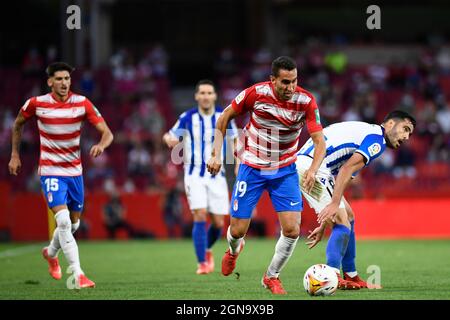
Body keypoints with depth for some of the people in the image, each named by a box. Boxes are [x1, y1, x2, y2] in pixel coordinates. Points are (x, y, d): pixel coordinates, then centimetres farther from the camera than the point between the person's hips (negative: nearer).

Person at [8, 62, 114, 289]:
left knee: (73, 224, 14)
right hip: (51, 172, -3)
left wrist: (101, 145, -33)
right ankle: (78, 275, -20)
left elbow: (107, 132, -11)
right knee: (63, 221, -20)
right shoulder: (36, 104, -9)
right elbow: (17, 125, 11)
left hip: (75, 172, 3)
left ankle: (51, 253, 45)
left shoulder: (82, 103, -8)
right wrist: (15, 155, 10)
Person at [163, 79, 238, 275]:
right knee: (200, 216, -18)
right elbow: (172, 137, 2)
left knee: (218, 223, 1)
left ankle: (207, 249, 32)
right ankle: (202, 263, -10)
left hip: (216, 176, 2)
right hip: (195, 174, -2)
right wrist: (169, 139, -22)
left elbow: (235, 139, 9)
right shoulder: (187, 118, -5)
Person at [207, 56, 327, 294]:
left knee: (292, 229, -12)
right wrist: (216, 154, -5)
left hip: (285, 171, 1)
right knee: (238, 230, -1)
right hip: (251, 168, -1)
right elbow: (225, 116, -1)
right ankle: (233, 251, 39)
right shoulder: (255, 93, -18)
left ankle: (272, 276, 14)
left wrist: (313, 170, -35)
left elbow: (320, 142, -16)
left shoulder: (306, 101, -17)